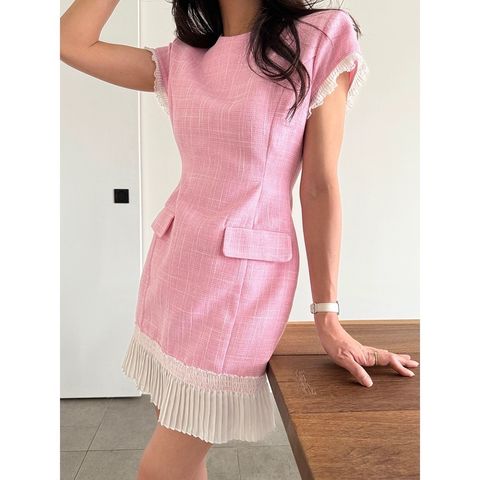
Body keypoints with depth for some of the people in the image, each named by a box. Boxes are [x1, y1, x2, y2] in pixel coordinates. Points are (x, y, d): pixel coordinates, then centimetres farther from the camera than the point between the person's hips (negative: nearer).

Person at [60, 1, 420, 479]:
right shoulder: (183, 59, 9)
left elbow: (319, 186, -9)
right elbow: (71, 43, 6)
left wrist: (328, 320, -9)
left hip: (243, 277, -5)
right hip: (171, 265, 5)